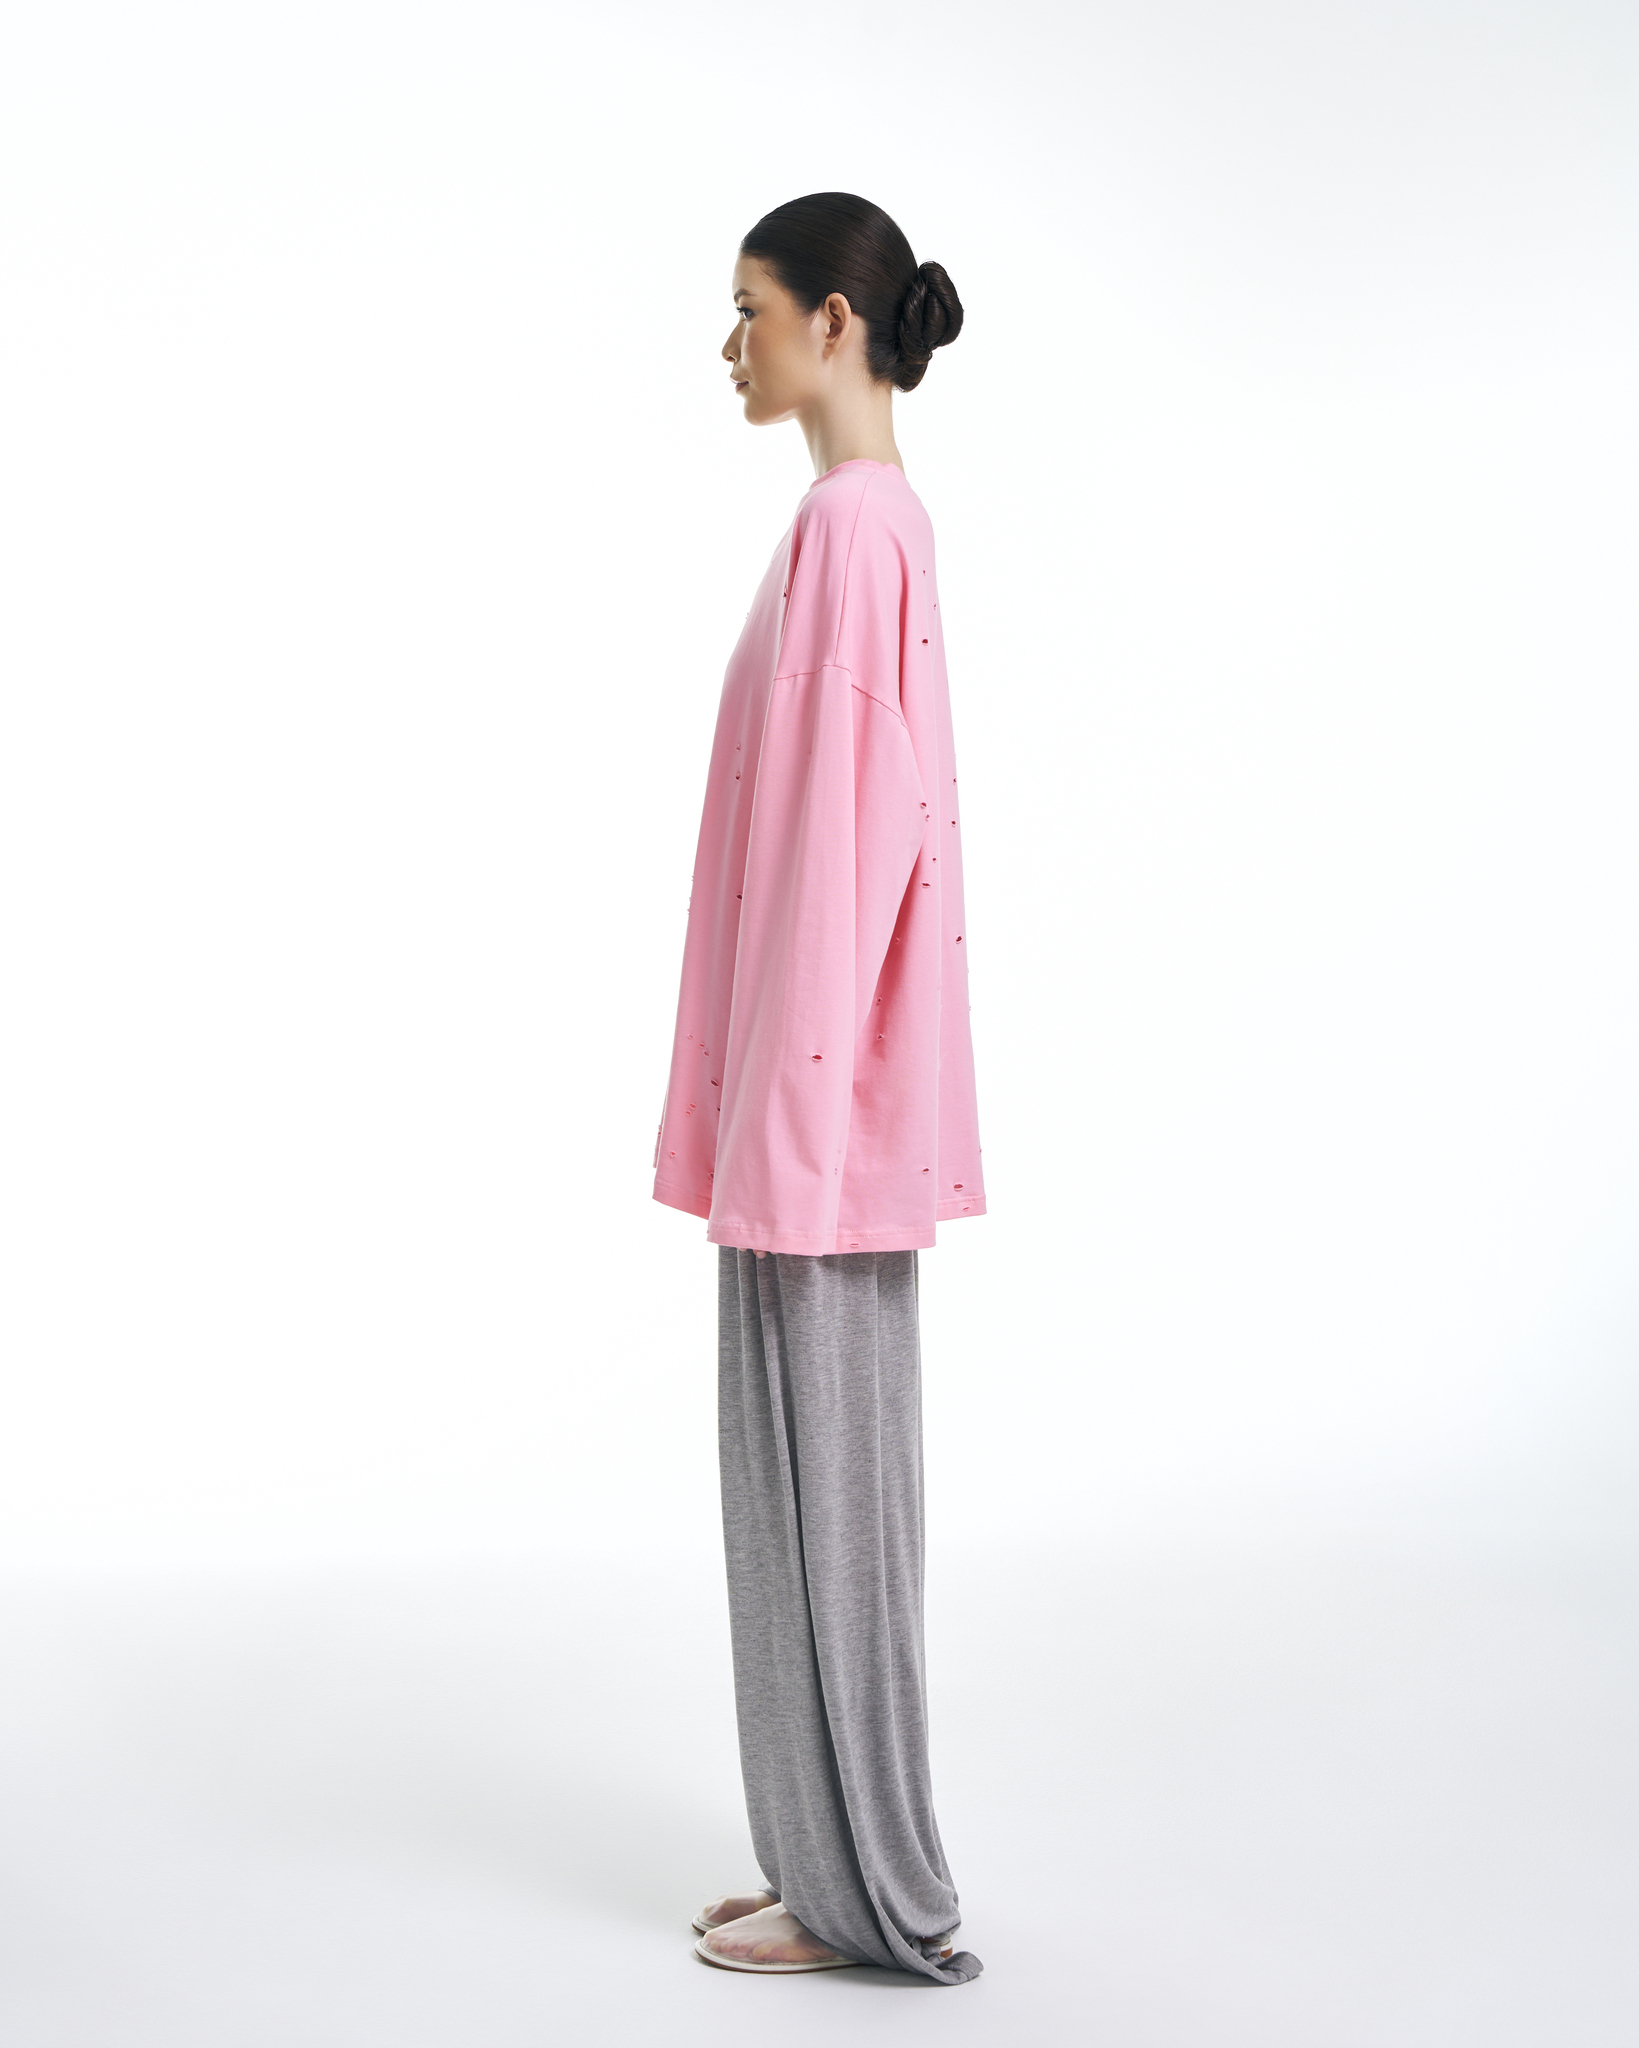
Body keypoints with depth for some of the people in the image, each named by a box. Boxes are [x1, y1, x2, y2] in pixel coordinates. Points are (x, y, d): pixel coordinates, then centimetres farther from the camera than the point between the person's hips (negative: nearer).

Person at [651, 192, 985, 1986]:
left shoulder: (845, 522, -15)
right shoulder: (886, 515, 16)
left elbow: (839, 815, -20)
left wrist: (782, 1096, -19)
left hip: (823, 1059, -10)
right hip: (838, 1066, 10)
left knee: (817, 1463, 0)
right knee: (824, 1461, 14)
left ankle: (861, 1888, 14)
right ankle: (844, 1866, 26)